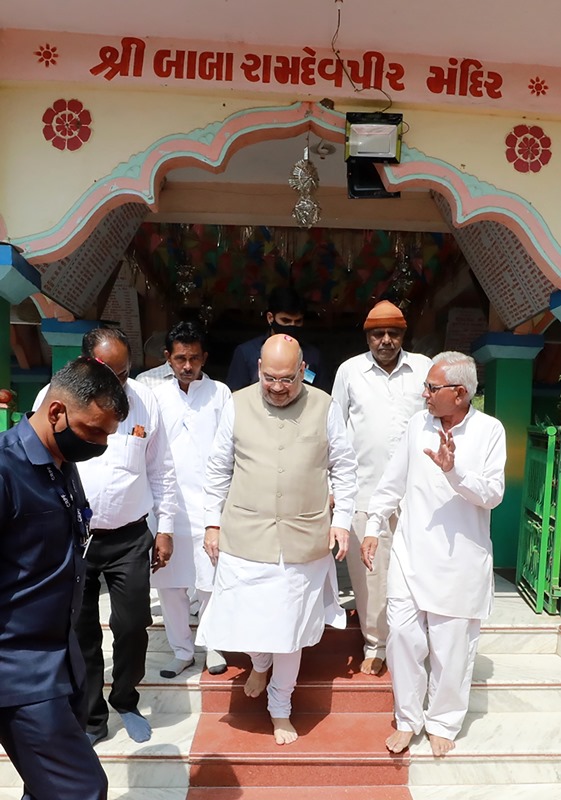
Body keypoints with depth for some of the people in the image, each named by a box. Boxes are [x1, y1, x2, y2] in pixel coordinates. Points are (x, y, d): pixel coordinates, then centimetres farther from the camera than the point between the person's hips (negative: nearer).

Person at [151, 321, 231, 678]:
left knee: (210, 583, 6)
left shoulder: (220, 393, 0)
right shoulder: (158, 395, 7)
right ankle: (182, 650, 30)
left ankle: (212, 645, 30)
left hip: (208, 505, -2)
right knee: (169, 584, 10)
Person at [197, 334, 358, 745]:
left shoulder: (325, 407, -3)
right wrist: (213, 523, 6)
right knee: (245, 617, 11)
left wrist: (342, 520, 0)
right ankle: (260, 663, 48)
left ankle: (280, 707, 35)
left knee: (291, 626, 10)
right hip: (244, 536, 1)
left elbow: (344, 468, 5)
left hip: (303, 540, 0)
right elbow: (219, 469, 5)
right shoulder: (238, 405, -2)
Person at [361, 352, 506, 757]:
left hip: (460, 560, -2)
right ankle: (408, 719, 28)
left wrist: (454, 470, -27)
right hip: (411, 552, 2)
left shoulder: (489, 430, -6)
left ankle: (443, 723, 33)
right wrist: (373, 527, 11)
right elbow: (394, 480, 9)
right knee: (403, 634, 5)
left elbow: (493, 494, -11)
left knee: (452, 647, 9)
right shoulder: (419, 423, 1)